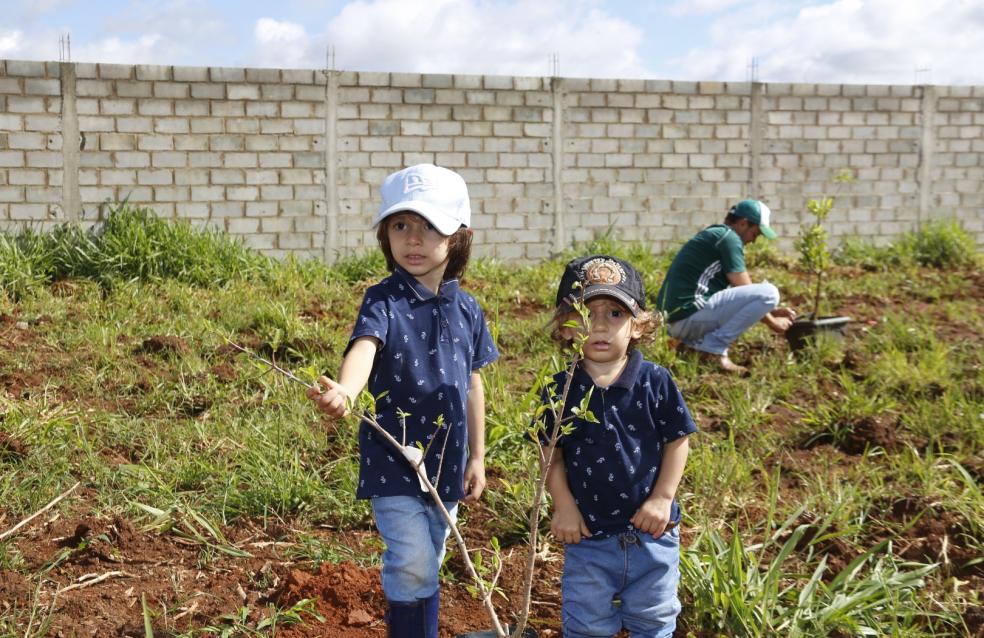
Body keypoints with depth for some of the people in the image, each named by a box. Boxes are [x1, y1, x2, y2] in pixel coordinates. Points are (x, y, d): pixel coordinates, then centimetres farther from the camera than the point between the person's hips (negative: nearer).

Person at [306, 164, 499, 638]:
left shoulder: (467, 309, 2)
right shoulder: (384, 301, -12)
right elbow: (364, 346, -33)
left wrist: (477, 457, 14)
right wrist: (344, 392, -55)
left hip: (446, 462, 5)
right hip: (393, 460, -5)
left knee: (425, 568, 17)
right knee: (413, 568, -11)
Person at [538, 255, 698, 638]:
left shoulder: (656, 383, -11)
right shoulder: (560, 391, -8)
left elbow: (677, 442, -4)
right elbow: (552, 455, 0)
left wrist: (662, 498, -10)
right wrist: (563, 505, -7)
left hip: (652, 532, 0)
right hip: (588, 533, 0)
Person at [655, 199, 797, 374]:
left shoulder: (712, 234, 23)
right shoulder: (729, 238, -6)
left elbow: (741, 293, 28)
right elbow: (746, 291, -5)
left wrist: (772, 311, 23)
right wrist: (772, 322, 7)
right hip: (689, 315, -10)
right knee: (768, 293, -11)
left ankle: (694, 342, 10)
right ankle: (714, 348, -10)